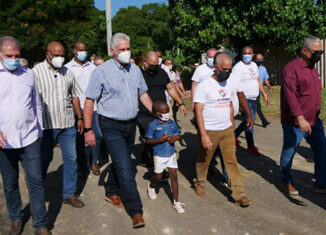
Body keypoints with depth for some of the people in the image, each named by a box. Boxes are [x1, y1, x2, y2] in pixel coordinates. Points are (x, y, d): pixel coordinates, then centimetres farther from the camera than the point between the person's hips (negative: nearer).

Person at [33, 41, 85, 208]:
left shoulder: (67, 72, 10)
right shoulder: (37, 71, -5)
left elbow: (74, 96, 16)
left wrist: (80, 117, 12)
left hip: (68, 124, 4)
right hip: (47, 124, -4)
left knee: (70, 158, 6)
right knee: (44, 159, 10)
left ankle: (69, 194, 20)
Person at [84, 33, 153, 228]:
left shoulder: (135, 69, 5)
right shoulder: (102, 71, -11)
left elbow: (143, 94, 15)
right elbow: (89, 101, -10)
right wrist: (88, 130, -13)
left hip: (131, 124, 6)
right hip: (112, 126, -6)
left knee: (121, 161, 19)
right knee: (125, 167, -8)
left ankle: (112, 192, 42)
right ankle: (136, 211, 0)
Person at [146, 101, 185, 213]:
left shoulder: (172, 123, -1)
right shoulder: (153, 125, -13)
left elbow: (178, 135, 10)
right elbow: (148, 140, -10)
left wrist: (174, 138, -13)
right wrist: (160, 140, -23)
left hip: (171, 154, 3)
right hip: (159, 156, -3)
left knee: (174, 177, 3)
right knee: (158, 177, 11)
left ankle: (176, 202, 11)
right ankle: (151, 186, 48)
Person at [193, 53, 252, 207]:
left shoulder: (230, 84, 6)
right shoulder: (204, 86, -12)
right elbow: (198, 111, -15)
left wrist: (232, 127, 14)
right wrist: (203, 135, -21)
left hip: (227, 130, 4)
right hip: (209, 131, -4)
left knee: (232, 161, 3)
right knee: (204, 160, 12)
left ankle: (239, 195, 7)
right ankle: (199, 183, 36)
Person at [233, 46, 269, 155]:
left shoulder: (254, 65, 14)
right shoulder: (238, 67, -11)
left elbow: (258, 80, 23)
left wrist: (264, 94, 20)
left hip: (253, 99, 8)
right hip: (245, 99, -8)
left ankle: (234, 135, 33)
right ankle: (251, 146, 8)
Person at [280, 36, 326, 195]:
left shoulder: (312, 68, 13)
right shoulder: (291, 69, -16)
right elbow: (290, 95, -24)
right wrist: (300, 117, -30)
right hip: (295, 122, -8)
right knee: (289, 152, 8)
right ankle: (286, 182, 27)